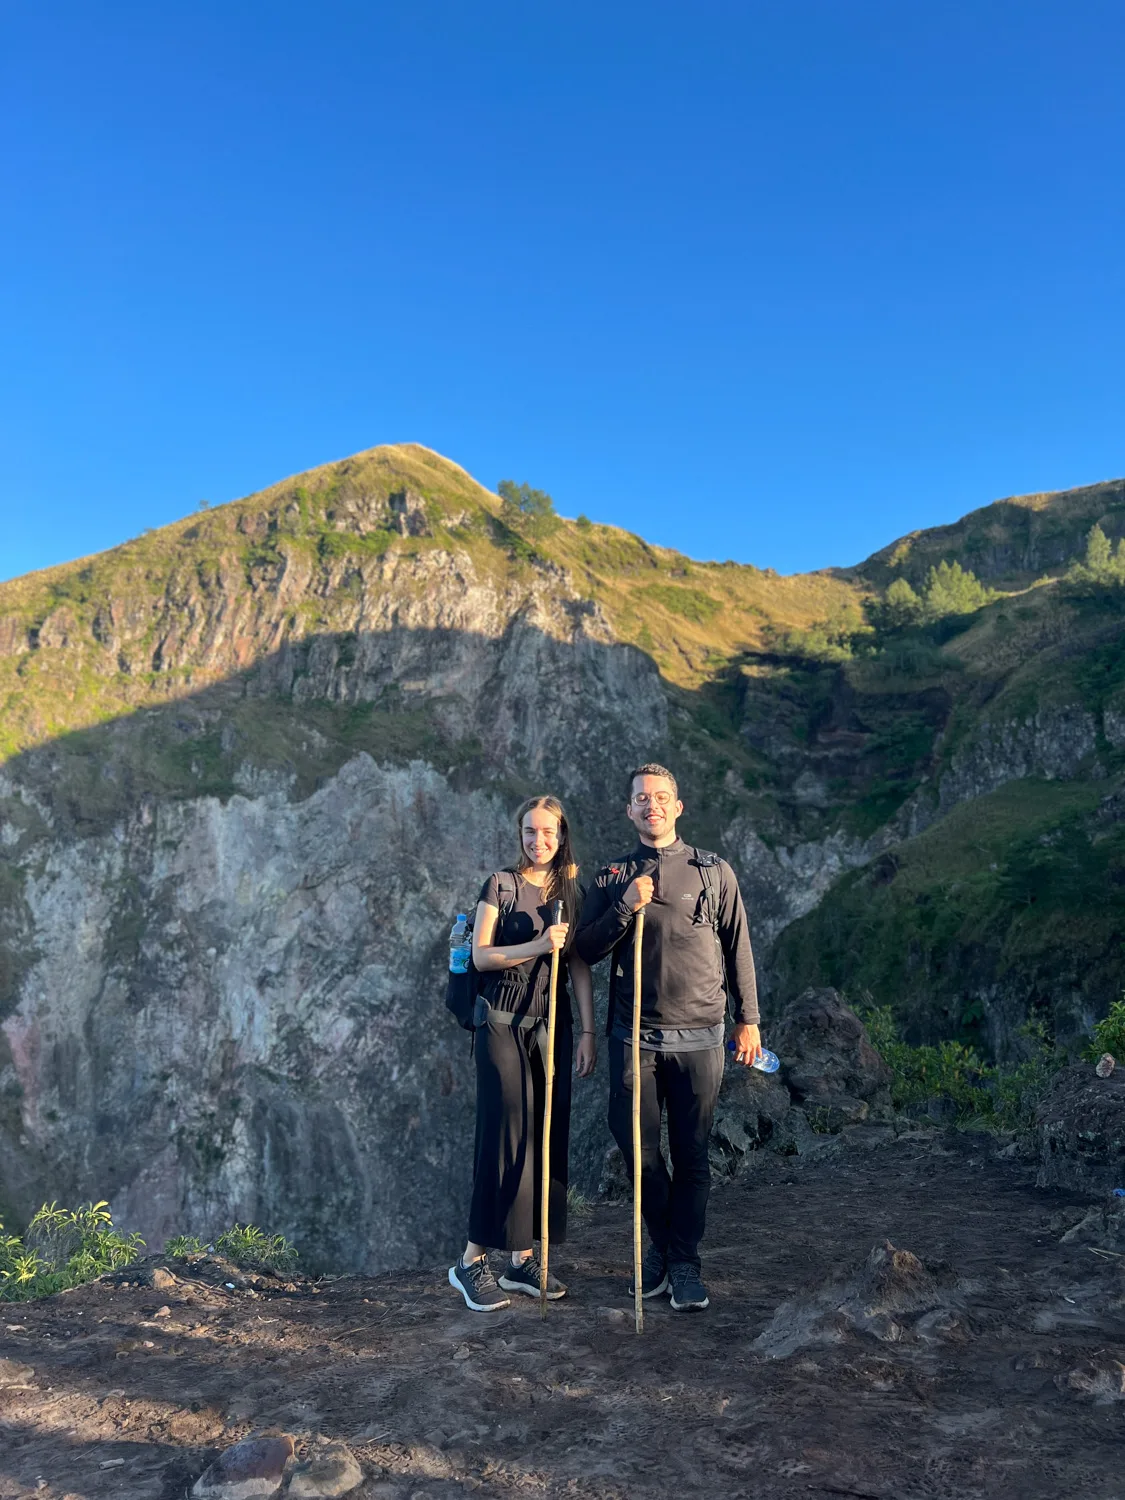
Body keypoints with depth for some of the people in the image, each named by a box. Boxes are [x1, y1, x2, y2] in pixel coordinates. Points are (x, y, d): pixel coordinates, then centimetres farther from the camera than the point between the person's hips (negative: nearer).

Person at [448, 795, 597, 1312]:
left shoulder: (572, 893, 10)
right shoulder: (501, 883, -2)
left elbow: (580, 968, 9)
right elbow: (481, 955, -8)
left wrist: (588, 1031, 3)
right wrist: (536, 946, -21)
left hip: (553, 1025, 5)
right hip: (503, 1022, -5)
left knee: (548, 1138, 5)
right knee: (506, 1136, -6)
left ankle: (522, 1259, 17)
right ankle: (473, 1260, 6)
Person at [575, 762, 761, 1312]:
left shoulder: (714, 872, 4)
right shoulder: (613, 876, 7)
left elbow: (738, 949, 7)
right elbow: (585, 950, 2)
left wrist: (748, 1020, 5)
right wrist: (625, 907, -12)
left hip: (698, 1035, -1)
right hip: (633, 1035, 1)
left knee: (691, 1155, 5)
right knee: (638, 1146, 4)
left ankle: (685, 1262, 20)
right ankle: (661, 1246, 28)